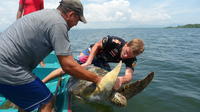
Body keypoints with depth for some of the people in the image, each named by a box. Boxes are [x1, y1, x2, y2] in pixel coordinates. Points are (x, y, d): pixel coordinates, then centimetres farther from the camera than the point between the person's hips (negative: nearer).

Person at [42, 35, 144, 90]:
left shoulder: (131, 59, -23)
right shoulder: (115, 42, -34)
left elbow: (129, 76, -35)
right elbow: (97, 45, -20)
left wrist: (121, 79, -59)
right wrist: (88, 62, -26)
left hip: (102, 62, 4)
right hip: (92, 52, -4)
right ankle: (41, 82, 2)